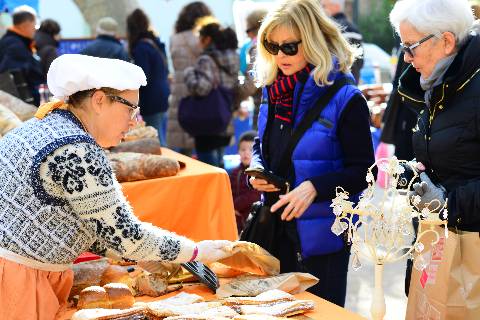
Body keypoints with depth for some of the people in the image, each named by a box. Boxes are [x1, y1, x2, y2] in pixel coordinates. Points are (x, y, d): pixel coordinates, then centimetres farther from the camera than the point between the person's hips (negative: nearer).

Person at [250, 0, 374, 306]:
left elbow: (363, 172, -14)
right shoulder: (273, 91, 3)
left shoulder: (344, 98, -15)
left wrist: (314, 187, -27)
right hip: (277, 227, 6)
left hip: (322, 235, -6)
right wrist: (257, 170, -4)